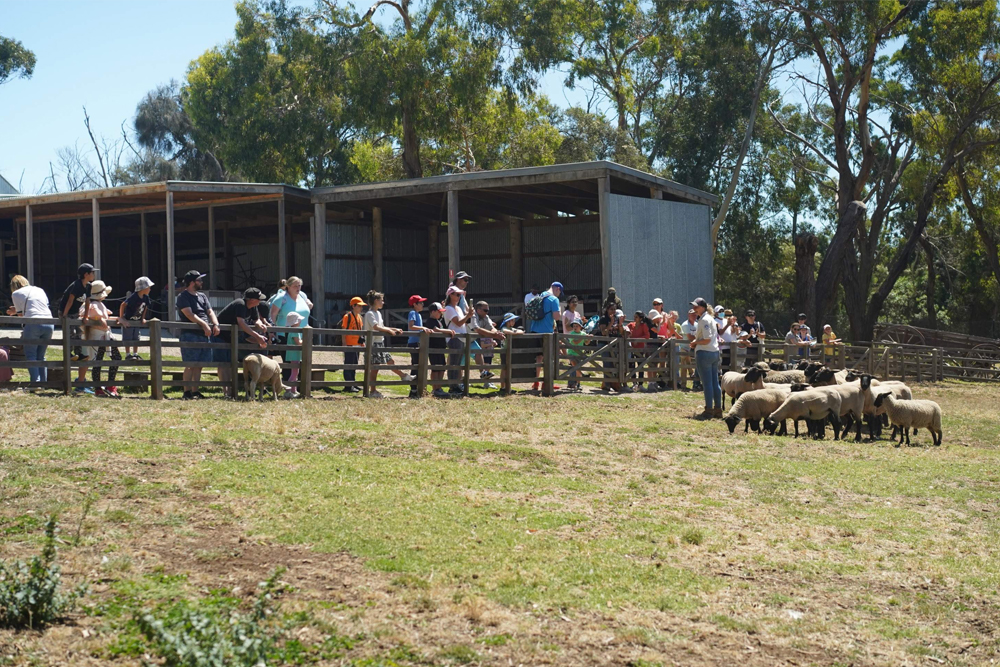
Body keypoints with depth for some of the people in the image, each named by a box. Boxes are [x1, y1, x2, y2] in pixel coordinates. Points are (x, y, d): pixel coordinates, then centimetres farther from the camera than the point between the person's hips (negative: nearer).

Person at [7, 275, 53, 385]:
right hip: (49, 324, 5)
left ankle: (35, 381, -17)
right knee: (41, 356, 14)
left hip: (33, 323, -5)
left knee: (30, 356, 0)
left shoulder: (16, 294, 10)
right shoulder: (40, 290, 24)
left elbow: (21, 314, 8)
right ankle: (44, 382, 6)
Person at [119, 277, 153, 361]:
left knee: (136, 339, 11)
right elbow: (123, 305, -26)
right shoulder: (133, 297, -26)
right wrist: (121, 318, -23)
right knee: (128, 339, -1)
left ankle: (135, 354, 18)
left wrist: (143, 318, 8)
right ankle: (128, 355, 5)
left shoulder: (145, 297, -4)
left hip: (137, 322, 7)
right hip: (128, 321, -7)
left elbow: (145, 307, 13)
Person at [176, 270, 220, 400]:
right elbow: (189, 314, -13)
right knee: (190, 365, -9)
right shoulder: (183, 297, -1)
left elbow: (210, 312, 14)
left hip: (205, 335, 7)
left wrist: (216, 324, -5)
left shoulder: (202, 296, 21)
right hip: (190, 334, -7)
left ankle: (195, 391, 12)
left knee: (199, 365, 7)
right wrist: (203, 324, -22)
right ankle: (187, 392, -7)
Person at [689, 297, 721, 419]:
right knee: (715, 382, 11)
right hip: (715, 352, 10)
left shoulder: (704, 320, -14)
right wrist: (697, 342, 15)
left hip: (704, 353, -10)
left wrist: (695, 342, -5)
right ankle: (718, 409, 14)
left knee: (707, 383, -4)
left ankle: (709, 410, -1)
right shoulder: (711, 318, 15)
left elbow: (707, 340, -21)